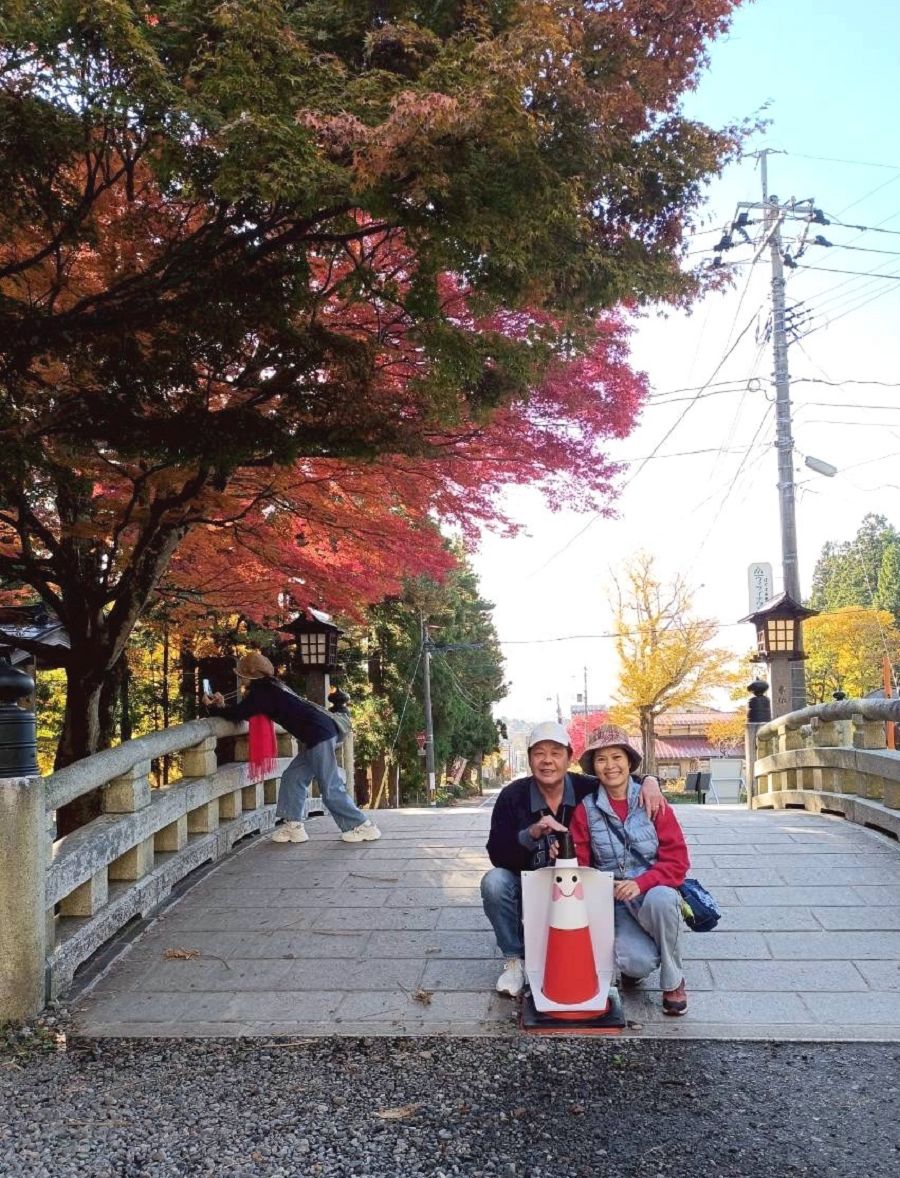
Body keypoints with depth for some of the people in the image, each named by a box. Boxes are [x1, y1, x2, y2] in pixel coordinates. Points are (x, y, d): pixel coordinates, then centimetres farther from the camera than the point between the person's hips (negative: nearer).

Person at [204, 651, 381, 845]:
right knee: (292, 778, 12)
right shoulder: (269, 687, 21)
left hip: (319, 734, -10)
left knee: (330, 788, -4)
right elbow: (245, 712, 27)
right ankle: (294, 826, 13)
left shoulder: (261, 691, -7)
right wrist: (222, 706, 24)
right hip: (320, 733, 10)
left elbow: (239, 714, -10)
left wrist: (212, 708, 7)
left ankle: (363, 827, 1)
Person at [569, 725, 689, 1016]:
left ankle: (673, 982, -10)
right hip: (611, 902, 0)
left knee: (660, 899, -37)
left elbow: (677, 860, -7)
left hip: (654, 892, 0)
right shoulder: (585, 808, -1)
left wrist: (641, 883, -23)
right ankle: (633, 963, 13)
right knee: (639, 963, -29)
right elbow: (579, 863, 1)